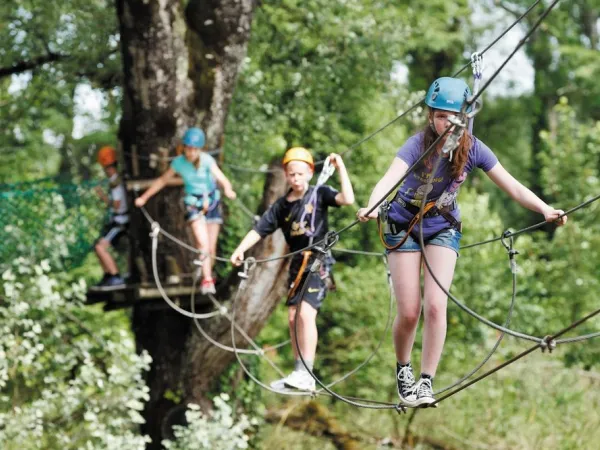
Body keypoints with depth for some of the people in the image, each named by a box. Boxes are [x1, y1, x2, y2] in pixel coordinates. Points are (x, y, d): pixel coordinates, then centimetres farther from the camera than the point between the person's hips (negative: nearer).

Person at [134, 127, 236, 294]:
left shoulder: (207, 160, -16)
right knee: (203, 244, -19)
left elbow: (220, 177, -32)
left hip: (211, 201, 0)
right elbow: (162, 180, 4)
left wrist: (228, 189, -53)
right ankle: (207, 280, -21)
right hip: (193, 204, 0)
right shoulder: (179, 162, -9)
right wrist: (144, 197, 6)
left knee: (211, 248, 3)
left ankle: (208, 275, 24)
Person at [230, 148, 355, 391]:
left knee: (306, 313, -20)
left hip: (319, 263, -6)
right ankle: (300, 373, 17)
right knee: (293, 318, 7)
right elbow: (259, 230, 1)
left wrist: (340, 167, -20)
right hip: (297, 265, 6)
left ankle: (306, 374, -22)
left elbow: (347, 199, -20)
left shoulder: (319, 194, -5)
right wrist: (240, 250, -13)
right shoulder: (281, 206, 5)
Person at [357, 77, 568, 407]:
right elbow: (389, 178, -41)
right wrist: (371, 207, -61)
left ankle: (426, 381, -5)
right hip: (404, 227, -2)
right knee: (409, 312, -3)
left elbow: (513, 187, -16)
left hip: (443, 228, 2)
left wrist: (545, 209, -33)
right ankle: (402, 368, 25)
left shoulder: (473, 149, -15)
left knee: (435, 306, -14)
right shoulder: (418, 145, -24)